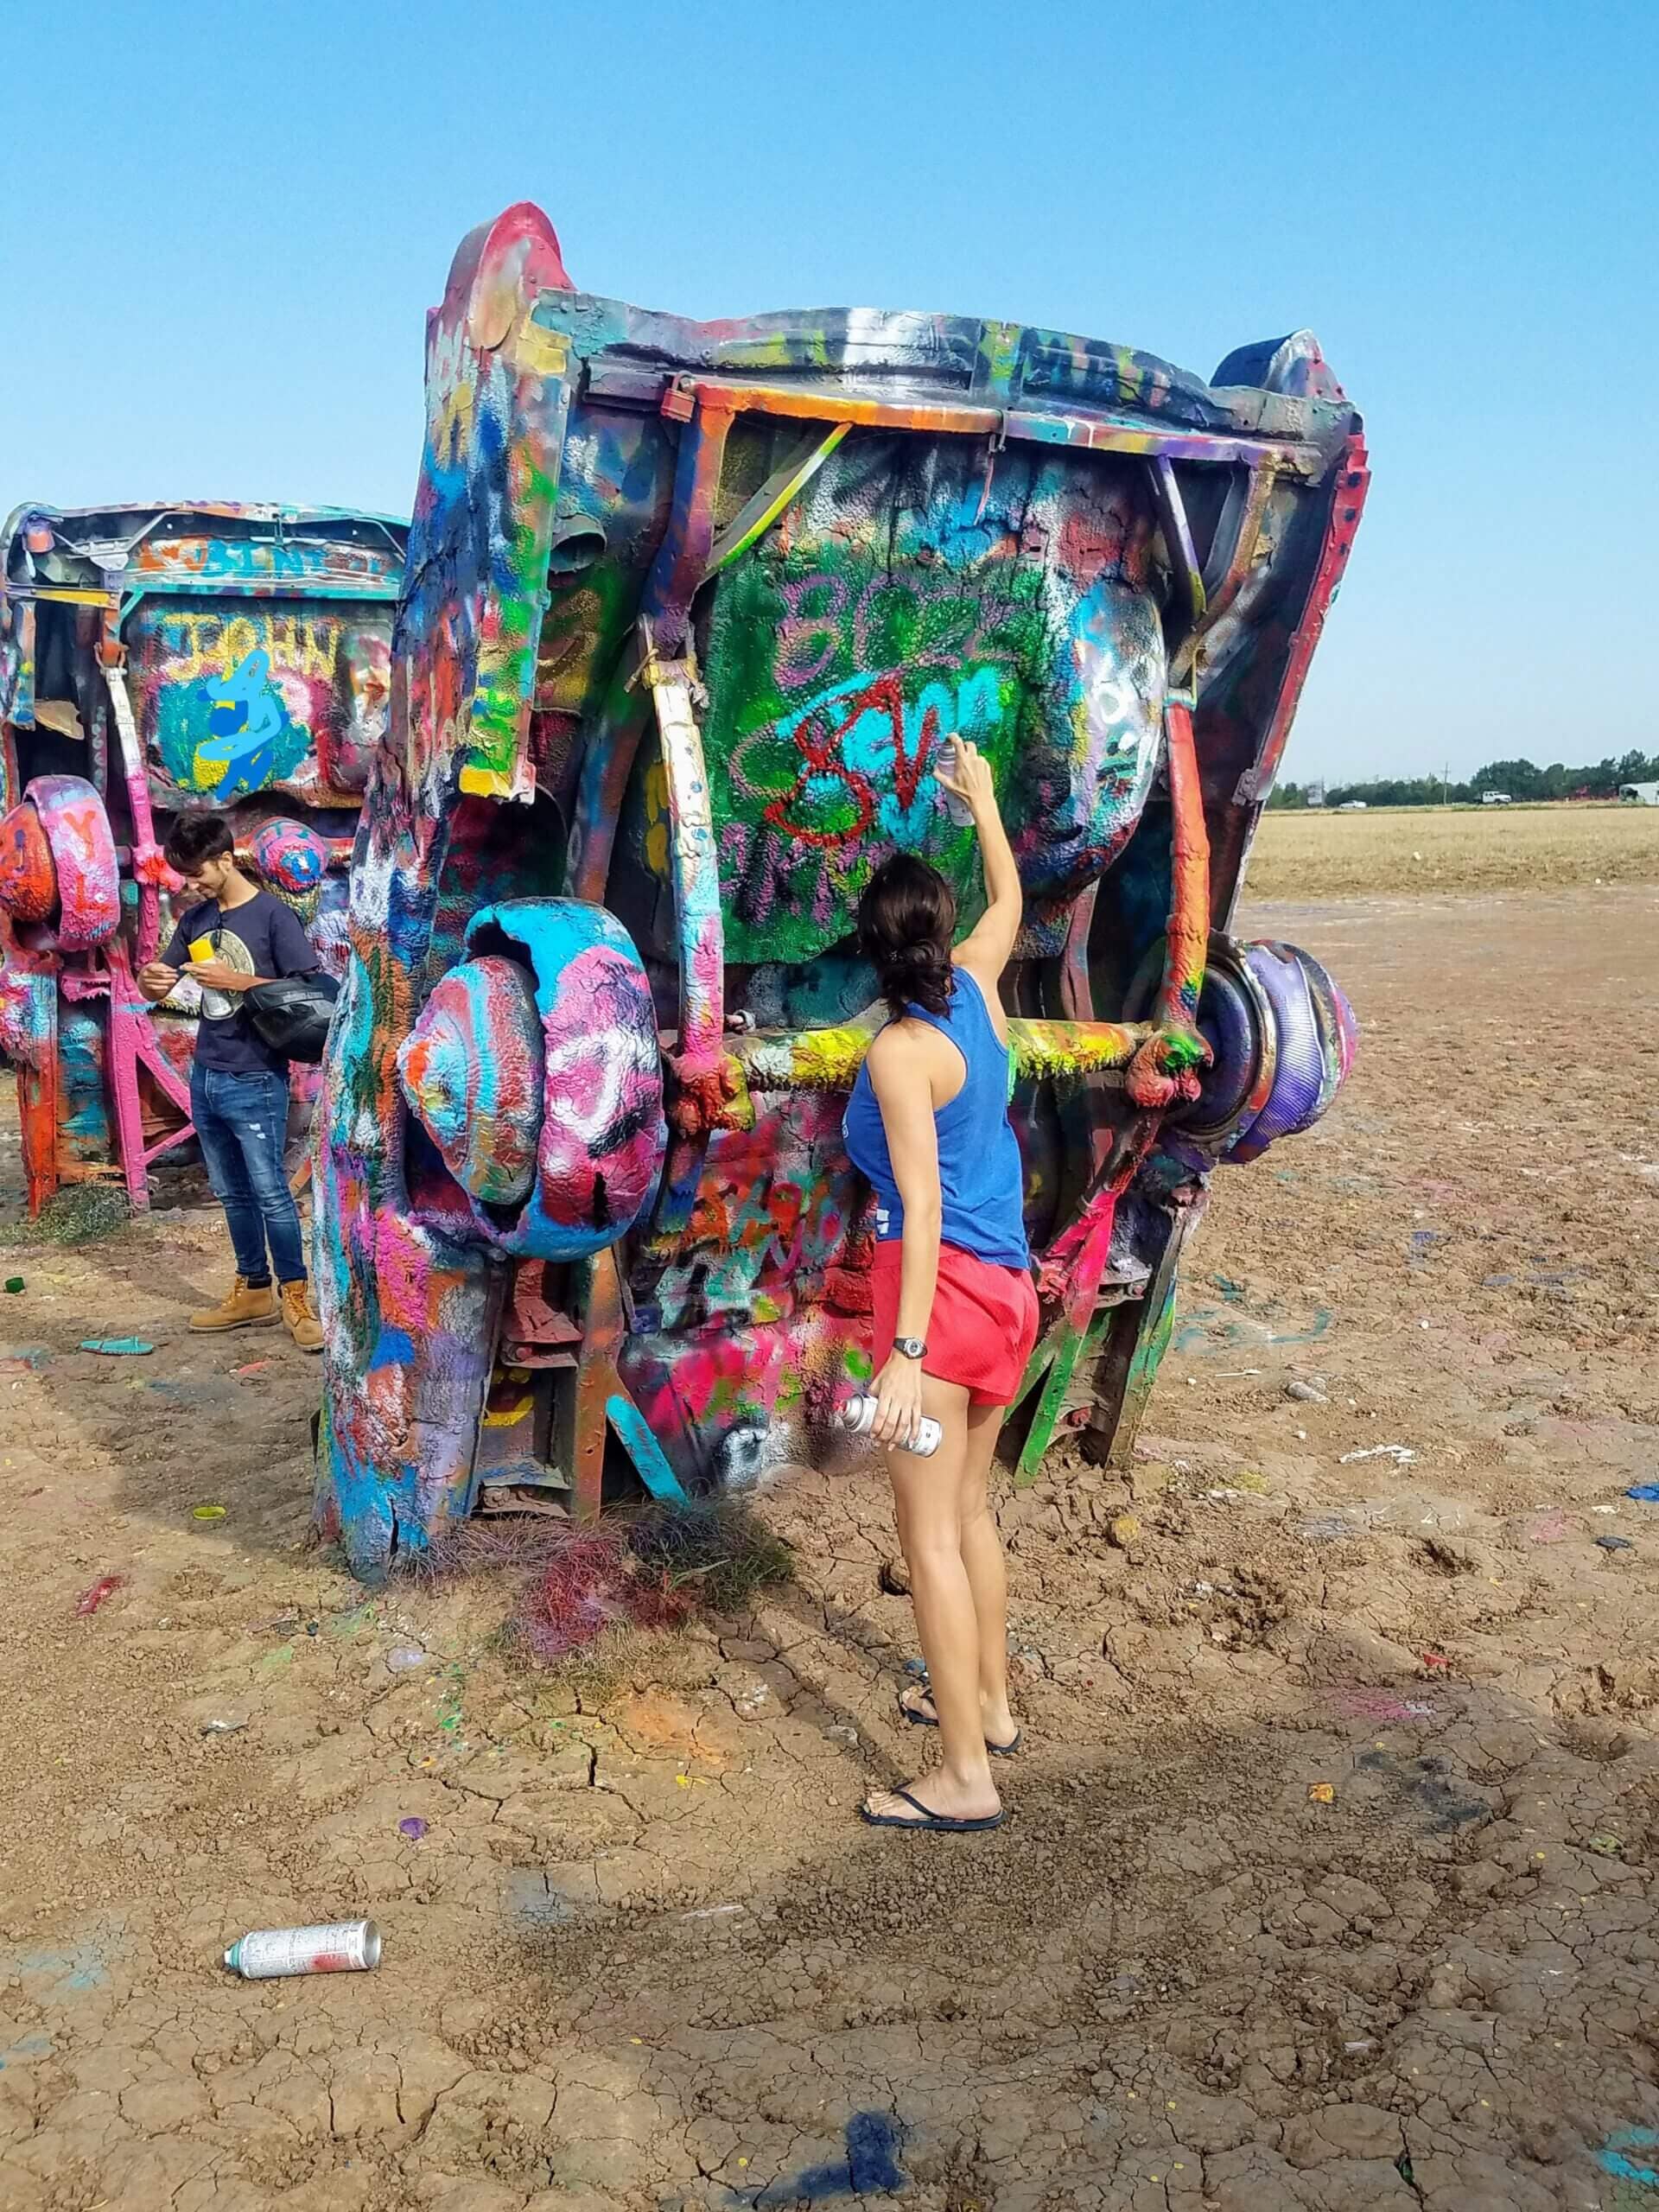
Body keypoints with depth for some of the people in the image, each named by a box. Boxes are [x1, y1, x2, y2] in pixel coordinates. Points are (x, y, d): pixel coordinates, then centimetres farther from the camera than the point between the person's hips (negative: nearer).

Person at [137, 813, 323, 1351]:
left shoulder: (273, 915, -9)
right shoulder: (195, 919, 9)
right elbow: (159, 989, 15)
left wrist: (237, 981, -20)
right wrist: (149, 979, -9)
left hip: (256, 1081, -7)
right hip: (205, 1077, 7)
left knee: (270, 1193, -5)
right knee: (232, 1194, 13)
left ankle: (296, 1297, 5)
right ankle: (254, 1292, 23)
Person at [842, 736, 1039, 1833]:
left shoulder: (899, 1053, -16)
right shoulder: (978, 990, 3)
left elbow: (924, 1208, -21)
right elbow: (1009, 899, 24)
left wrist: (905, 1353, -23)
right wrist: (982, 796, 38)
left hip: (942, 1288, -8)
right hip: (1008, 1288, 8)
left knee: (932, 1534, -1)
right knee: (970, 1510, 22)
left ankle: (967, 1778, 5)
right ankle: (989, 1704, 35)